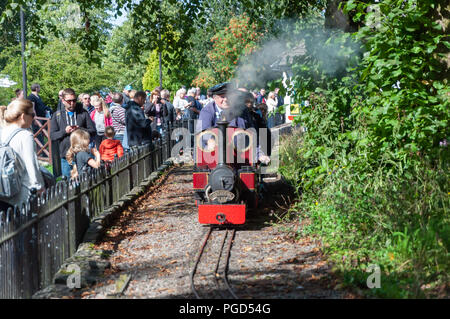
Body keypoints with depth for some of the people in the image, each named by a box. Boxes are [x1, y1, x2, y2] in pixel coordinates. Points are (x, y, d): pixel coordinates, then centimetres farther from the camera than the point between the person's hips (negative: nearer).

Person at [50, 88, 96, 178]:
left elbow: (93, 131, 3)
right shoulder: (57, 115, 7)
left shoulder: (83, 113, 6)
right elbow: (52, 135, 3)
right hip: (65, 155, 0)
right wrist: (64, 131, -14)